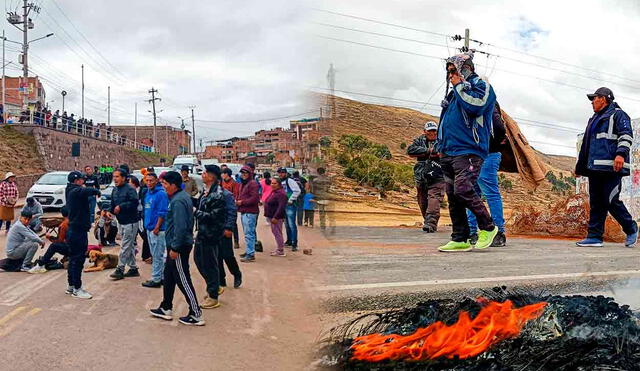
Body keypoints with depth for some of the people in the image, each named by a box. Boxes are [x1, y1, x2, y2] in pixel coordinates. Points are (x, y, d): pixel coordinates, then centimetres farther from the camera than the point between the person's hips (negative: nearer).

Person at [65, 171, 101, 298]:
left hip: (73, 229, 11)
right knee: (78, 260, -4)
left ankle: (71, 286, 27)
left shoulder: (71, 192, 13)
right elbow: (92, 191, -30)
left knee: (73, 258, 17)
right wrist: (97, 192, -11)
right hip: (79, 230, -11)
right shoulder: (76, 191, -18)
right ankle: (77, 289, 1)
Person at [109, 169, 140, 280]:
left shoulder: (129, 189, -16)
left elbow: (134, 203, -27)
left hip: (130, 222, -9)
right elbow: (113, 204, 18)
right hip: (121, 222, 9)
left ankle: (120, 270, 0)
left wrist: (121, 207, -25)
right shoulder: (115, 190, 10)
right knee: (129, 246, 14)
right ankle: (133, 269, 22)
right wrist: (110, 211, -1)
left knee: (125, 247, -5)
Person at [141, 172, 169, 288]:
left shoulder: (161, 194, -14)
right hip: (149, 228, 9)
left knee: (157, 256, -3)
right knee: (155, 255, 16)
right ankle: (161, 276, 25)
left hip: (158, 230, -9)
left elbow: (162, 213, -18)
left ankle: (156, 279, 4)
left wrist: (157, 228, -19)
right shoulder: (147, 193, 12)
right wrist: (147, 224, 14)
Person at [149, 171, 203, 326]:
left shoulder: (177, 201, -21)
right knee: (168, 277, 19)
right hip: (177, 244, 11)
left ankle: (196, 315, 4)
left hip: (179, 246, -11)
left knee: (183, 280, -3)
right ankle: (166, 309, 31)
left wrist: (174, 248, -22)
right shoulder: (182, 196, 11)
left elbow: (180, 227, -27)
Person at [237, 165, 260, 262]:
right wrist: (238, 201, 7)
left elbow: (254, 198, -19)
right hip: (243, 212, 10)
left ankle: (251, 254, -8)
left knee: (249, 234, -10)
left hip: (250, 212, -10)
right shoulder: (242, 183, 18)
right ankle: (249, 251, 25)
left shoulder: (253, 183, -11)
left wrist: (242, 202, -14)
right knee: (247, 233, 16)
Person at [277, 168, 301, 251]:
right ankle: (289, 241, 27)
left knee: (291, 225, -10)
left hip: (290, 205, -9)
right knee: (286, 224, 16)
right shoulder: (280, 182, 16)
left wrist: (290, 200, -16)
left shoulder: (289, 181, -10)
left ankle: (294, 243, -9)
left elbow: (297, 191, -19)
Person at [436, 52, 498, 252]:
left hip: (468, 151, -8)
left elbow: (475, 106, -18)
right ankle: (460, 239, 10)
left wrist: (459, 86, -5)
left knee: (463, 190, -22)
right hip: (448, 152, 8)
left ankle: (487, 227, -4)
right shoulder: (455, 91, 25)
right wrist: (441, 145, 20)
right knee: (453, 197, 5)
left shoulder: (481, 86, 2)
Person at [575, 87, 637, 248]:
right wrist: (580, 166, 27)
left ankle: (631, 229, 10)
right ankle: (594, 237, 4)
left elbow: (626, 135, -12)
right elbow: (586, 145, 29)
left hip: (610, 168, -8)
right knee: (596, 203, 4)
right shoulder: (594, 119, 27)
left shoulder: (618, 115, 2)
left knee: (611, 201, -10)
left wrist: (621, 154, -27)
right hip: (595, 168, 8)